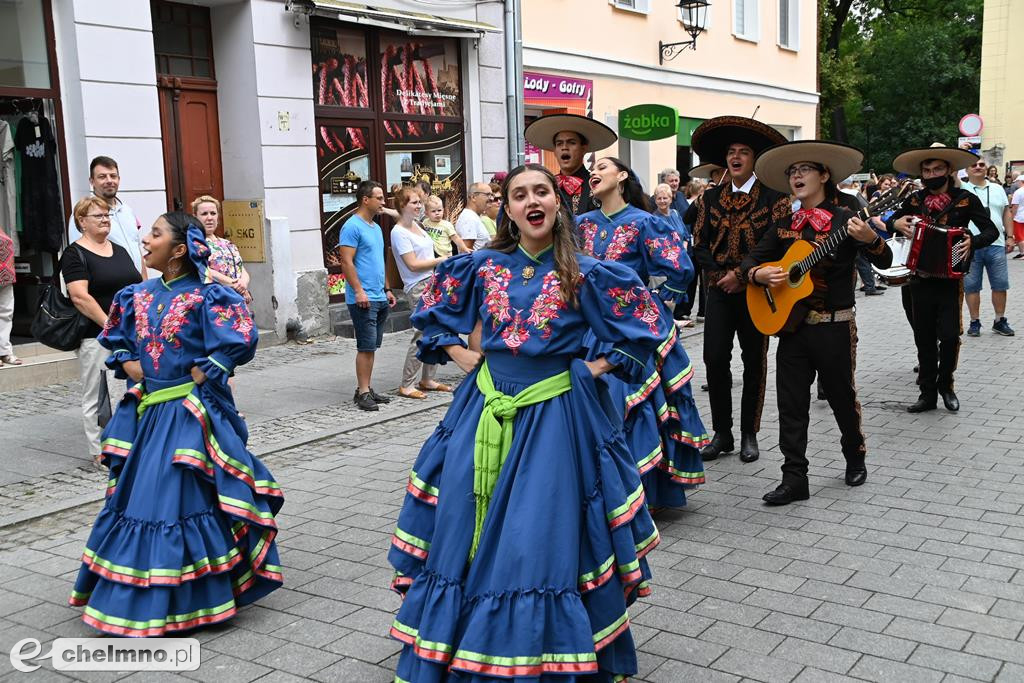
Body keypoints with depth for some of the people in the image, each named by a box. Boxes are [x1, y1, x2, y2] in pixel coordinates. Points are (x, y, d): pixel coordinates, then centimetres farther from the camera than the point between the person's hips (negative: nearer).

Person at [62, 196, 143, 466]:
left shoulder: (120, 251, 16)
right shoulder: (75, 254, -5)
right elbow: (80, 297, -15)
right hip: (95, 337, -6)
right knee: (97, 395, 0)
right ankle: (100, 451, 8)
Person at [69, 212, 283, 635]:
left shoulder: (205, 296, -11)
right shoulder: (138, 296, 8)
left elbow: (241, 340, -19)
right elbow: (114, 338, 22)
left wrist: (203, 372, -14)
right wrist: (128, 365, 5)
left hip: (191, 413, -7)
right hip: (147, 412, 7)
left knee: (183, 498, -3)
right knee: (138, 497, 12)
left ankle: (190, 598, 11)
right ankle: (140, 597, 27)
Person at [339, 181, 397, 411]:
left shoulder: (376, 227, 18)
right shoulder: (352, 226, -10)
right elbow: (347, 263, -16)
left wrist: (387, 289, 22)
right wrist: (359, 291, -21)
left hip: (379, 298, 9)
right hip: (363, 299, -9)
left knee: (371, 347, 11)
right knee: (366, 346, -7)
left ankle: (367, 388, 18)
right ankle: (362, 392, -2)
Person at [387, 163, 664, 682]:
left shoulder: (586, 273, -4)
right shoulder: (482, 266, 3)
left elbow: (645, 325, 2)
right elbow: (431, 313, 18)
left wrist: (596, 368, -3)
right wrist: (460, 357, 7)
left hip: (557, 414, -3)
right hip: (487, 409, 3)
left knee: (543, 540, -1)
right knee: (465, 534, 7)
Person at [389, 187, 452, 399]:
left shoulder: (416, 225, 14)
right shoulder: (399, 232, -12)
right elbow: (413, 264, -15)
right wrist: (442, 260, -11)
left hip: (433, 283, 9)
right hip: (418, 288, -9)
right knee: (423, 336, -9)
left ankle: (427, 380, 20)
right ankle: (406, 385, -2)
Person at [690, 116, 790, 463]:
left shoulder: (774, 197, -3)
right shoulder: (711, 197, 8)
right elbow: (700, 243, 6)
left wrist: (741, 274, -15)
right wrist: (718, 274, -8)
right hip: (719, 290, 3)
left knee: (754, 362, 6)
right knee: (715, 359, -4)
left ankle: (749, 435, 16)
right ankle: (722, 433, 8)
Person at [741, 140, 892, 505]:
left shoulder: (845, 220, -6)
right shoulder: (784, 225, 8)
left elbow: (884, 261, -13)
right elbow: (751, 258, 13)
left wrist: (870, 239, -35)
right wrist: (759, 274, -10)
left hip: (834, 327, -4)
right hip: (791, 323, 4)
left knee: (842, 396, 11)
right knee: (791, 404, 3)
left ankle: (855, 458, 36)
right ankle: (794, 479, 10)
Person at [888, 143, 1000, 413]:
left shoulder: (965, 199, -3)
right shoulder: (914, 200, 5)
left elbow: (991, 231, -3)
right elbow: (888, 224, 14)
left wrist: (972, 242, -22)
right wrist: (896, 223, -9)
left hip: (950, 278, -3)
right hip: (920, 279, 3)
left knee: (949, 335, -6)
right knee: (924, 338, 7)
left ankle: (945, 385, 18)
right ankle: (928, 393, 17)